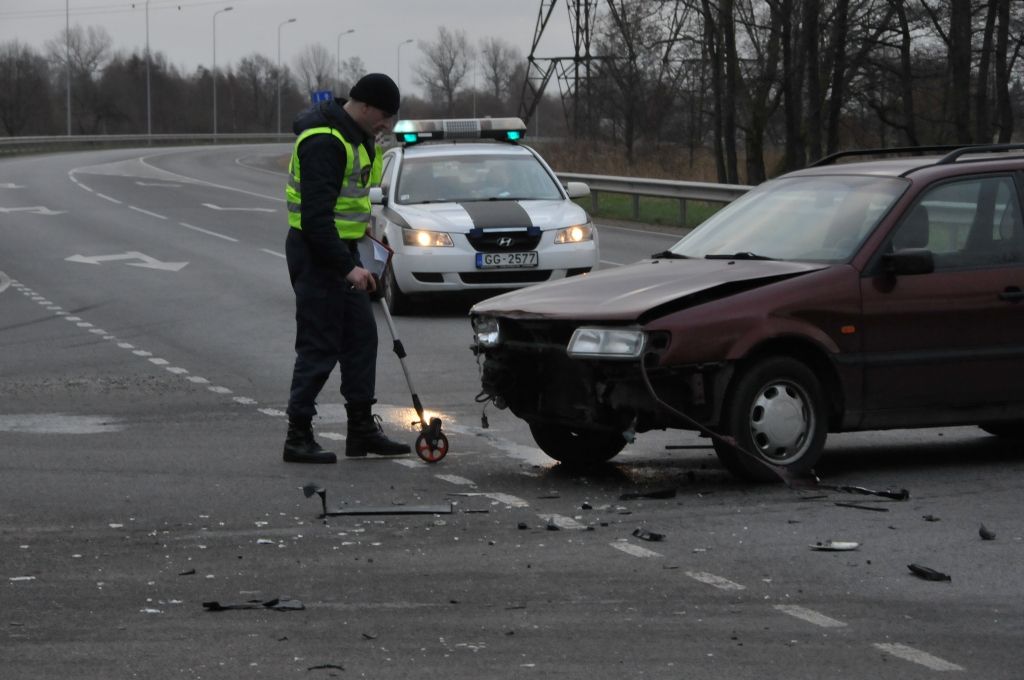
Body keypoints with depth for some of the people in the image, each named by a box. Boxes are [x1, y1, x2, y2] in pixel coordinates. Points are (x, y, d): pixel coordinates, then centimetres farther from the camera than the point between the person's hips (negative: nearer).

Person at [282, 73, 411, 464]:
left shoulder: (357, 137, 11)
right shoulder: (324, 142, -22)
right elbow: (315, 216, -27)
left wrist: (365, 233, 15)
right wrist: (348, 267, -29)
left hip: (340, 248, 10)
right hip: (315, 252, -10)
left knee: (361, 336, 11)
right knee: (319, 346, -6)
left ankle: (362, 429, 17)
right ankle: (298, 437, 1)